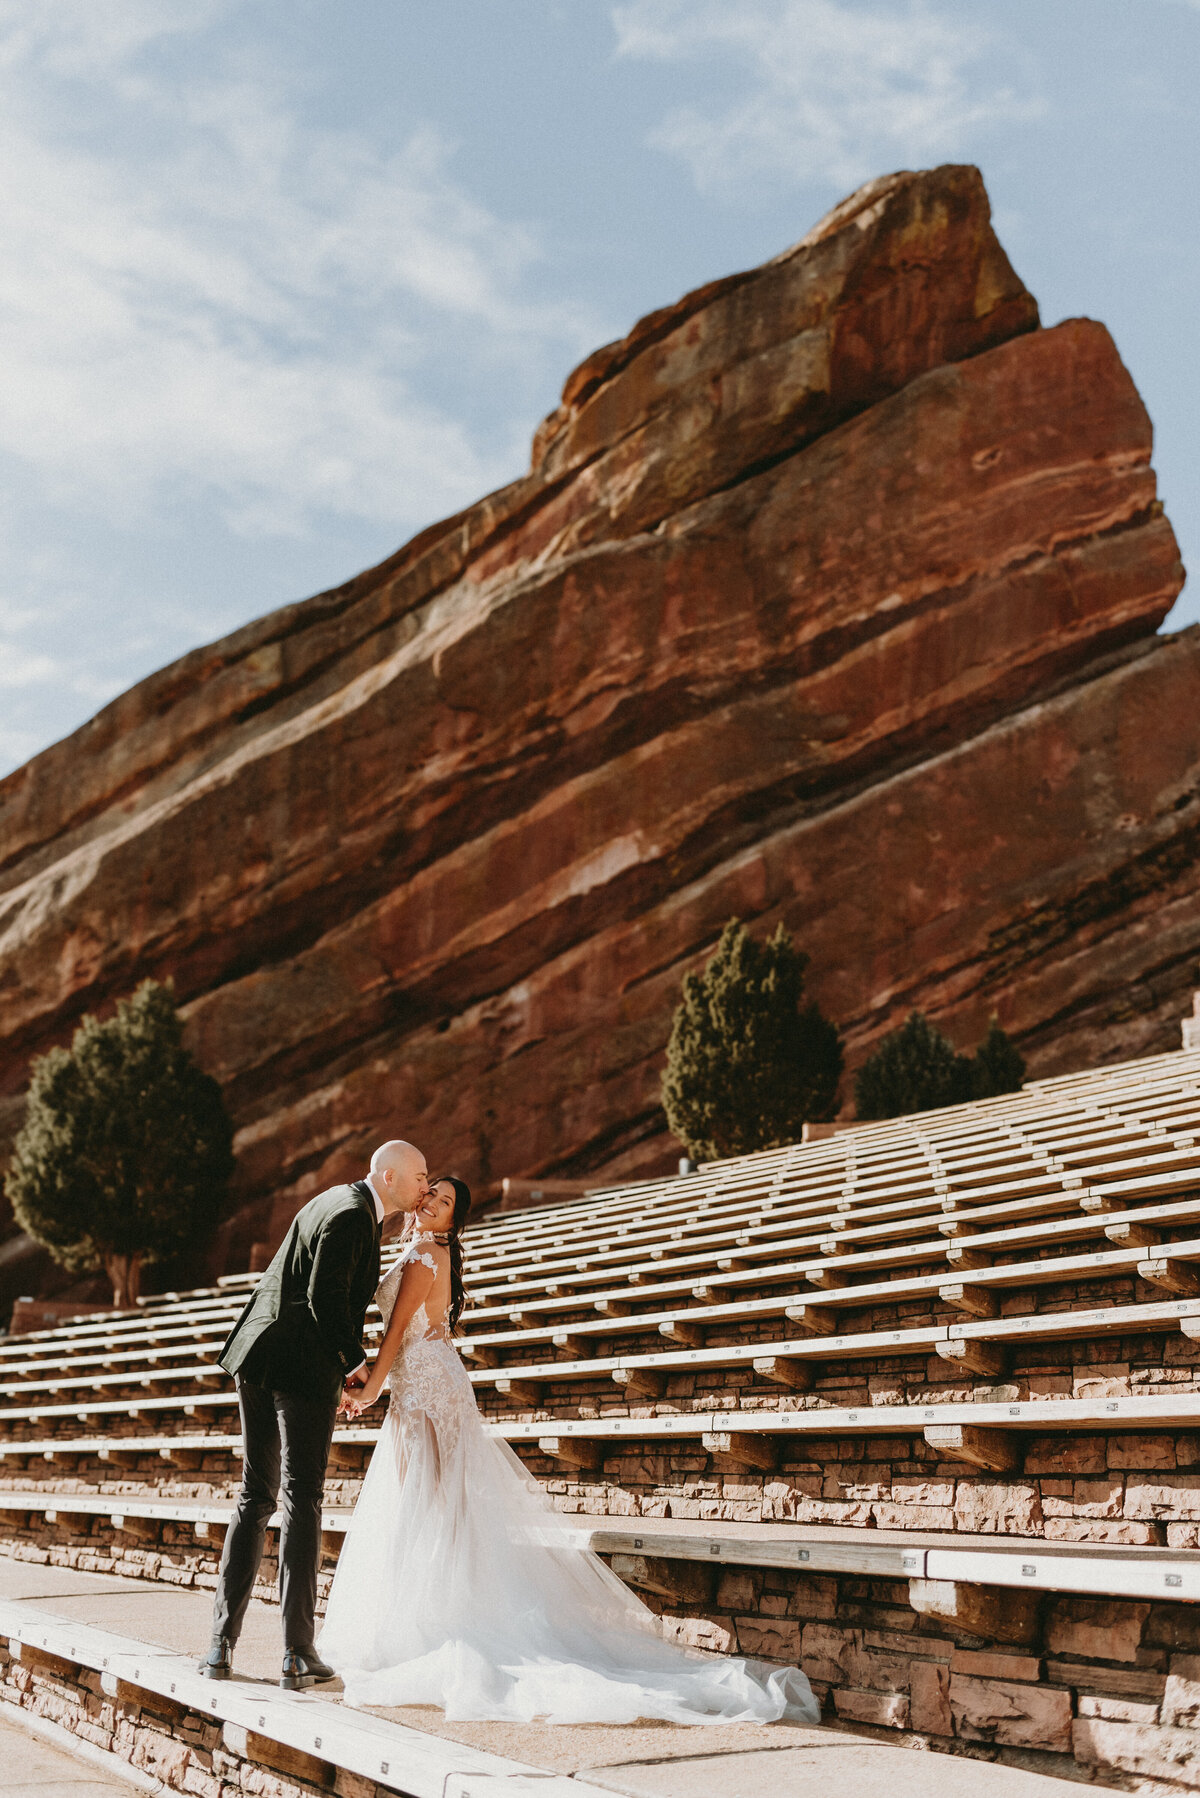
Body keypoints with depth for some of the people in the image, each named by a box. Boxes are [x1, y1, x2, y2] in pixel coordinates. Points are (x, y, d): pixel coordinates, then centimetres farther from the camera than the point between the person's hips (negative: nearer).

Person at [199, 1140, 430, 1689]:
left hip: (258, 1357, 9)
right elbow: (326, 1298, -20)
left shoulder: (346, 1203, 17)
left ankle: (221, 1644, 13)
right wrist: (356, 1360, -8)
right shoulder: (351, 1216, -13)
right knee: (302, 1503, -4)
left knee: (255, 1497, 12)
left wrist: (338, 1369, 18)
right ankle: (298, 1654, -1)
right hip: (303, 1369, -9)